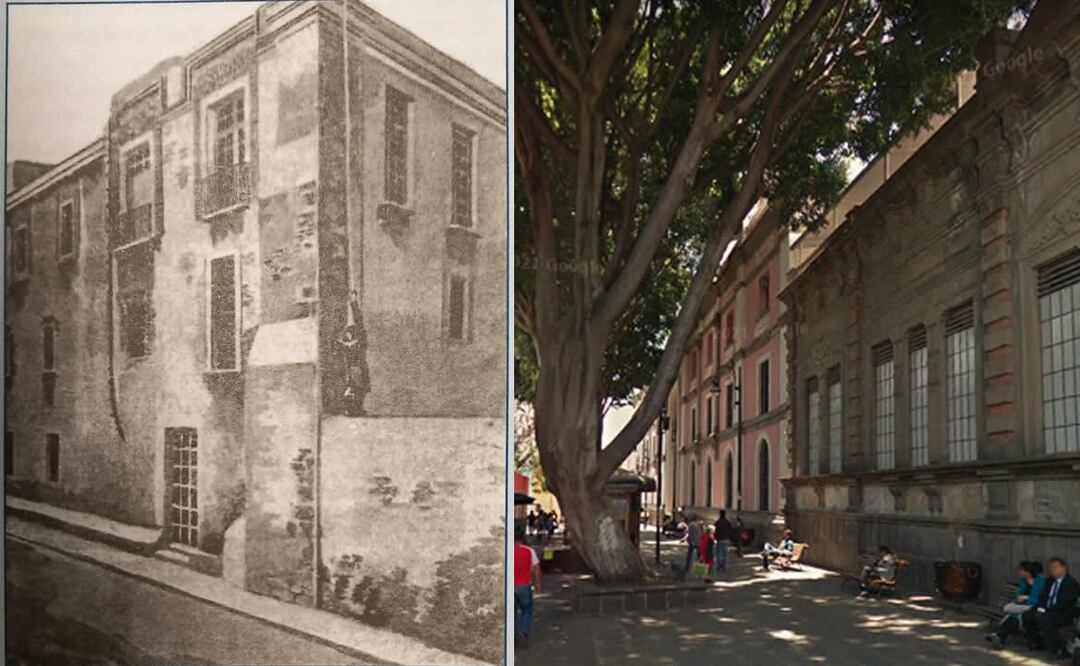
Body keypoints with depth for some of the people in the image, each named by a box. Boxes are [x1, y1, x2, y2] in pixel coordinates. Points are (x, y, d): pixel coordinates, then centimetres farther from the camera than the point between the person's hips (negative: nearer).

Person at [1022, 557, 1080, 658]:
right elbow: (1043, 597, 15)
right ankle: (1036, 643, 7)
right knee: (1026, 615, -9)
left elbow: (1063, 604, -20)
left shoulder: (1072, 583, -11)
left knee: (1043, 618, -34)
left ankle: (1056, 649, -24)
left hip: (1064, 615, -8)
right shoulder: (1049, 581, 15)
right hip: (1048, 611, 8)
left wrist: (1046, 609, -22)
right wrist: (1040, 608, -6)